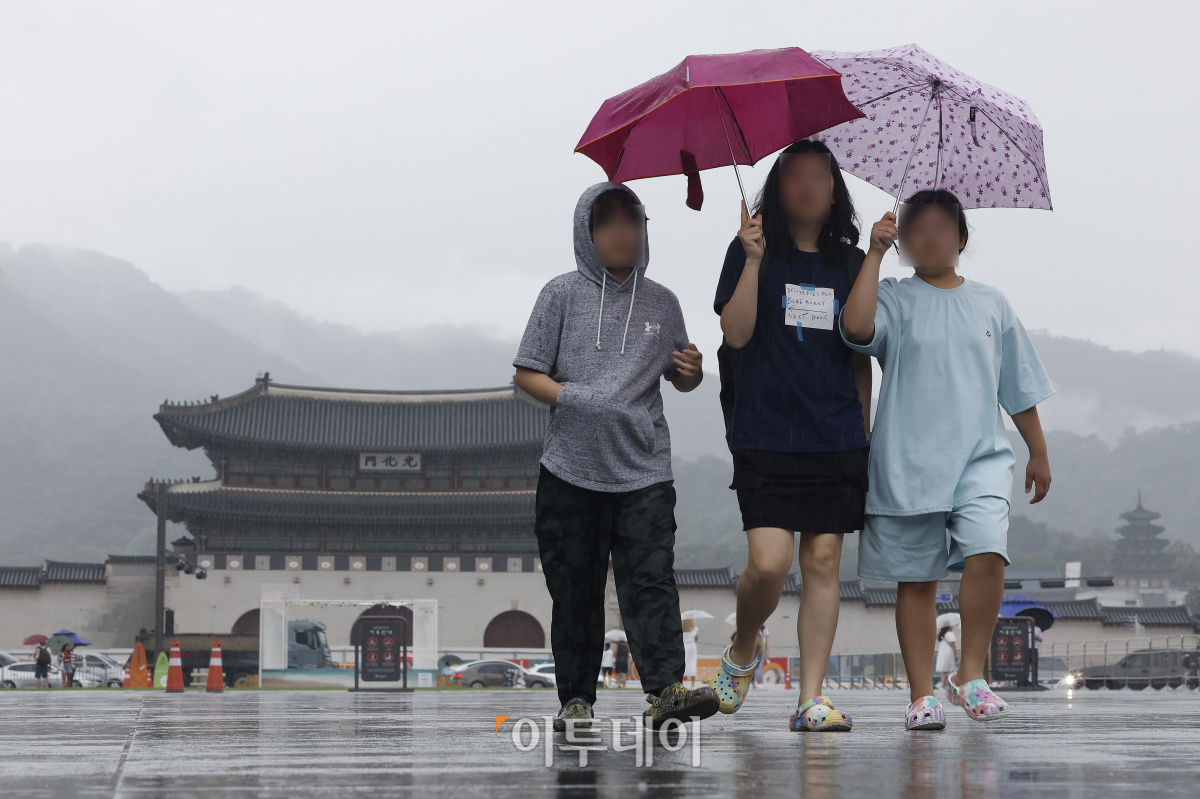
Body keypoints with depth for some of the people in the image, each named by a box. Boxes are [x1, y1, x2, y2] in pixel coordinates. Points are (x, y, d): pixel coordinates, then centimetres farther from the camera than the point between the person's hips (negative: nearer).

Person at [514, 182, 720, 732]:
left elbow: (680, 379, 21)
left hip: (644, 471, 1)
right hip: (571, 470, -1)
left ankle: (665, 690, -20)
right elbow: (527, 373, 4)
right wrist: (570, 397, -13)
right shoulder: (563, 295, 5)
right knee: (574, 589, 4)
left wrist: (692, 372, -2)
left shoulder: (661, 304, 12)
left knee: (651, 579, -12)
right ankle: (576, 698, 11)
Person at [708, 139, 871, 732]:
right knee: (769, 562, -13)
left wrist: (865, 429, 11)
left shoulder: (851, 264, 13)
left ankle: (811, 699, 2)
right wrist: (753, 261, -17)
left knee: (822, 561, -1)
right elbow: (736, 332, -9)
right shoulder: (753, 252, 4)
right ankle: (742, 651, 17)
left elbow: (861, 359, 16)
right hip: (766, 436, -3)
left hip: (838, 439, 3)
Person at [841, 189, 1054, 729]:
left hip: (980, 457, 1)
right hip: (908, 461, -1)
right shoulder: (895, 299, 4)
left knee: (987, 552, -21)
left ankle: (971, 674, -6)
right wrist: (875, 253, -14)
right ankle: (922, 694, 9)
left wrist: (1038, 452, 19)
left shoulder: (990, 304, 14)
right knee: (915, 579, 2)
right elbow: (857, 325, -20)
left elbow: (1020, 388, 19)